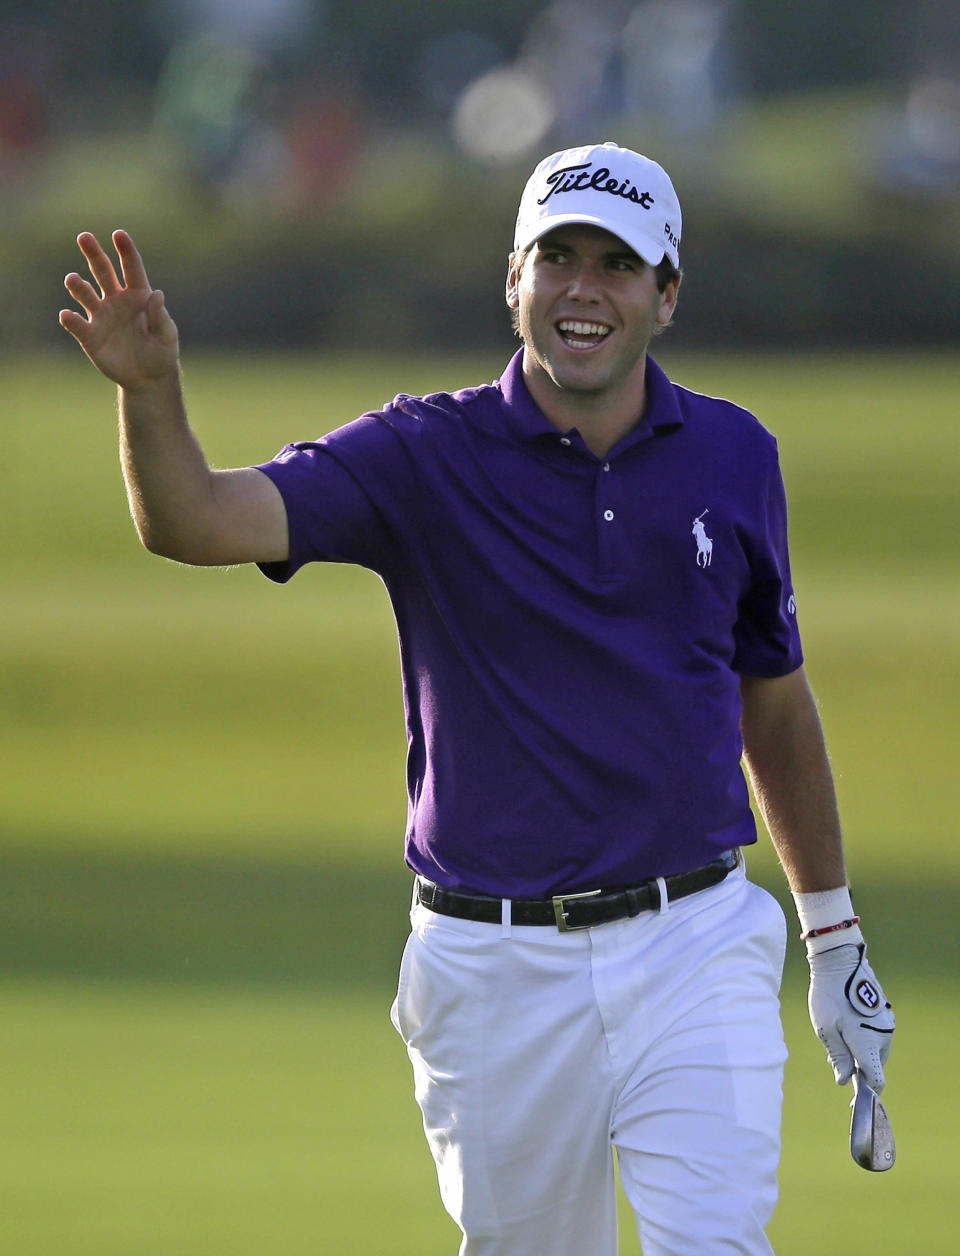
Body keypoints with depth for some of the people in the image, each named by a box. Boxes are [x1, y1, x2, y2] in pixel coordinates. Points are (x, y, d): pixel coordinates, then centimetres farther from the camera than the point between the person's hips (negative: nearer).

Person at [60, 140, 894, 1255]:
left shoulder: (731, 455, 4)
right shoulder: (426, 456, -4)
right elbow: (195, 521, -19)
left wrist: (834, 936, 21)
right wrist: (150, 389, -40)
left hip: (693, 953, 1)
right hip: (496, 966, -1)